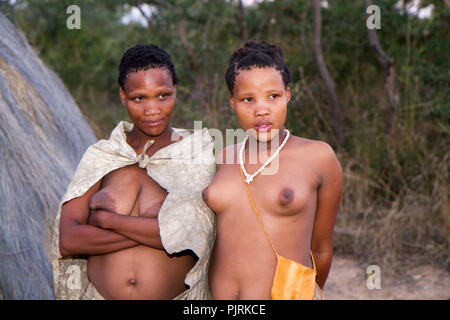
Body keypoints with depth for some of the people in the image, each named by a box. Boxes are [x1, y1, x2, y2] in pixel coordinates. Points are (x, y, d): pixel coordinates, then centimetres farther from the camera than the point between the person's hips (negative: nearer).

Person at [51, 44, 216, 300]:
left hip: (176, 294, -1)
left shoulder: (199, 154, -7)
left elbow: (188, 233, -19)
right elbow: (67, 240, -10)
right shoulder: (99, 157, -1)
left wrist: (106, 218, -12)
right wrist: (157, 230, -17)